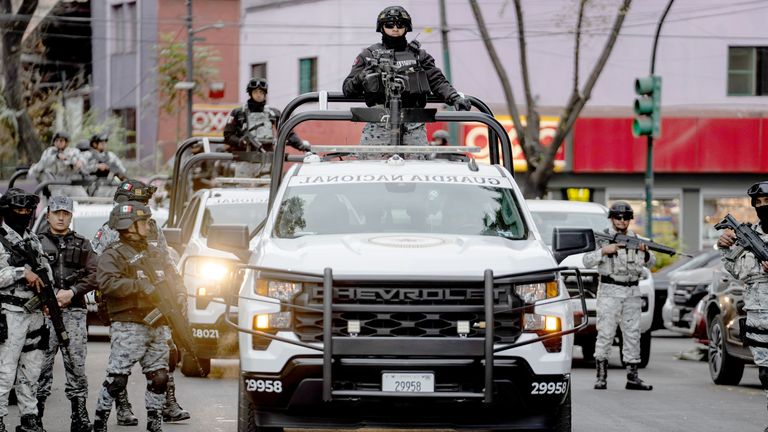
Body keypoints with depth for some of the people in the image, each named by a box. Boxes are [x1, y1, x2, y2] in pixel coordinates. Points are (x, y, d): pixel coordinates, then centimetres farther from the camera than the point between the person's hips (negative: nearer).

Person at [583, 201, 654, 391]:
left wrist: (645, 251, -6)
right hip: (610, 291, -4)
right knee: (605, 334, -8)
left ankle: (632, 377, 7)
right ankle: (601, 376, -6)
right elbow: (587, 261, -4)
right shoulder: (602, 238, 3)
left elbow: (650, 263, 14)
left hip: (632, 293, 4)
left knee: (632, 334, 4)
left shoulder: (636, 239, 14)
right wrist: (604, 251, -18)